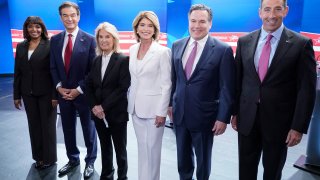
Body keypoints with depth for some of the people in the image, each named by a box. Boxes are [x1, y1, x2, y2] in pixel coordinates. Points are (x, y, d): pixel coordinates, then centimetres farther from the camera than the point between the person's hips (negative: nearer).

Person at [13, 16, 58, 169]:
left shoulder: (49, 45, -8)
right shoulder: (21, 46, 8)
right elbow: (17, 72, 8)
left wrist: (55, 95, -15)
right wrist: (16, 95, 6)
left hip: (46, 93, -5)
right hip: (28, 93, 5)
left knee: (47, 125, 7)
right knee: (34, 126, 12)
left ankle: (49, 158, 21)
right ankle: (39, 157, 27)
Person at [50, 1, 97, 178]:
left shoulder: (89, 39, -8)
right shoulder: (55, 40, 5)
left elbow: (92, 69, -10)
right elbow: (53, 67, 8)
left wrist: (79, 89, -15)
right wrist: (59, 87, -6)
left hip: (83, 93, -4)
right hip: (63, 93, 4)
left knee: (88, 129, 11)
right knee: (68, 129, 16)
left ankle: (90, 161, 29)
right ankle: (73, 159, 35)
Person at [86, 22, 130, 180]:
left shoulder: (123, 60, -8)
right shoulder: (96, 60, 9)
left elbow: (123, 88, -15)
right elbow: (89, 85, 7)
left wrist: (104, 107, -16)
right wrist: (94, 106, -7)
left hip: (116, 112, -5)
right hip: (98, 113, 5)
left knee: (120, 148, 9)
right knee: (105, 147, 18)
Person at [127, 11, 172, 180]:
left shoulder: (163, 51, -11)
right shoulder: (133, 49, 7)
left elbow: (166, 84, -12)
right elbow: (133, 79, 12)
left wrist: (162, 112, -14)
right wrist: (130, 101, 11)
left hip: (153, 108, -5)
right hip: (136, 107, 5)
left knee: (152, 148, 6)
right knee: (142, 147, 16)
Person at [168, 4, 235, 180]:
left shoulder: (223, 50, -12)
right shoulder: (177, 45, 3)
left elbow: (227, 88, -11)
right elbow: (173, 78, 9)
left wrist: (223, 118, -12)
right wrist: (170, 103, 10)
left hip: (204, 115, -4)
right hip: (179, 113, 4)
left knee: (203, 158, 17)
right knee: (182, 156, 21)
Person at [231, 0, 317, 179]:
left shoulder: (301, 44, -7)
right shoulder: (245, 41, 2)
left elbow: (306, 89, -7)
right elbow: (238, 80, 7)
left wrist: (298, 127, -9)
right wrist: (235, 112, 8)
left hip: (279, 120, -2)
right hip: (247, 118, 3)